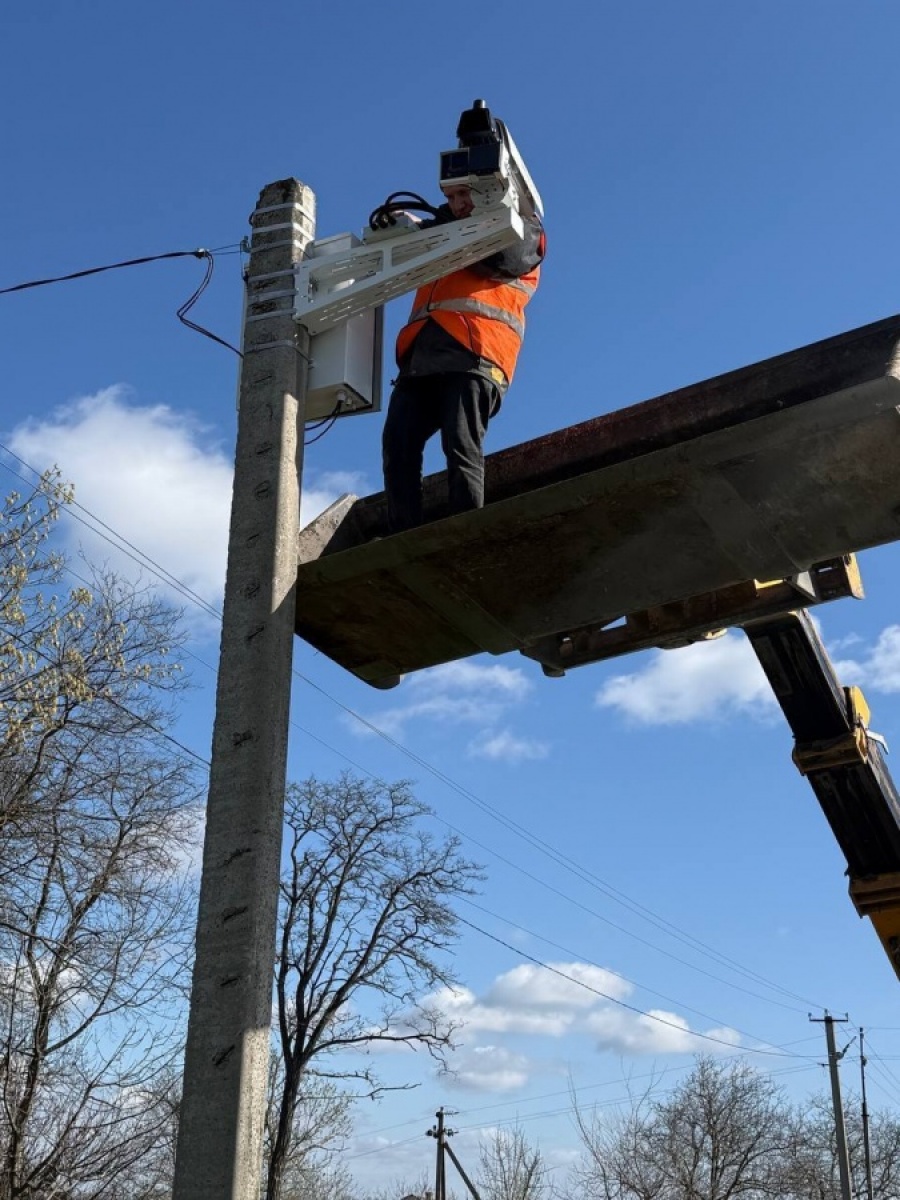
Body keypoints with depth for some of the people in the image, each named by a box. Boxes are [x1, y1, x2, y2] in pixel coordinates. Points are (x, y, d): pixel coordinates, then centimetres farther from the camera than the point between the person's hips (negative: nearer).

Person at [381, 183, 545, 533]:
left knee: (461, 446, -19)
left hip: (471, 356, -5)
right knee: (397, 444, -12)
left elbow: (503, 258, 0)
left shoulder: (523, 227, 20)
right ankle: (403, 540, -17)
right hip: (419, 360, 6)